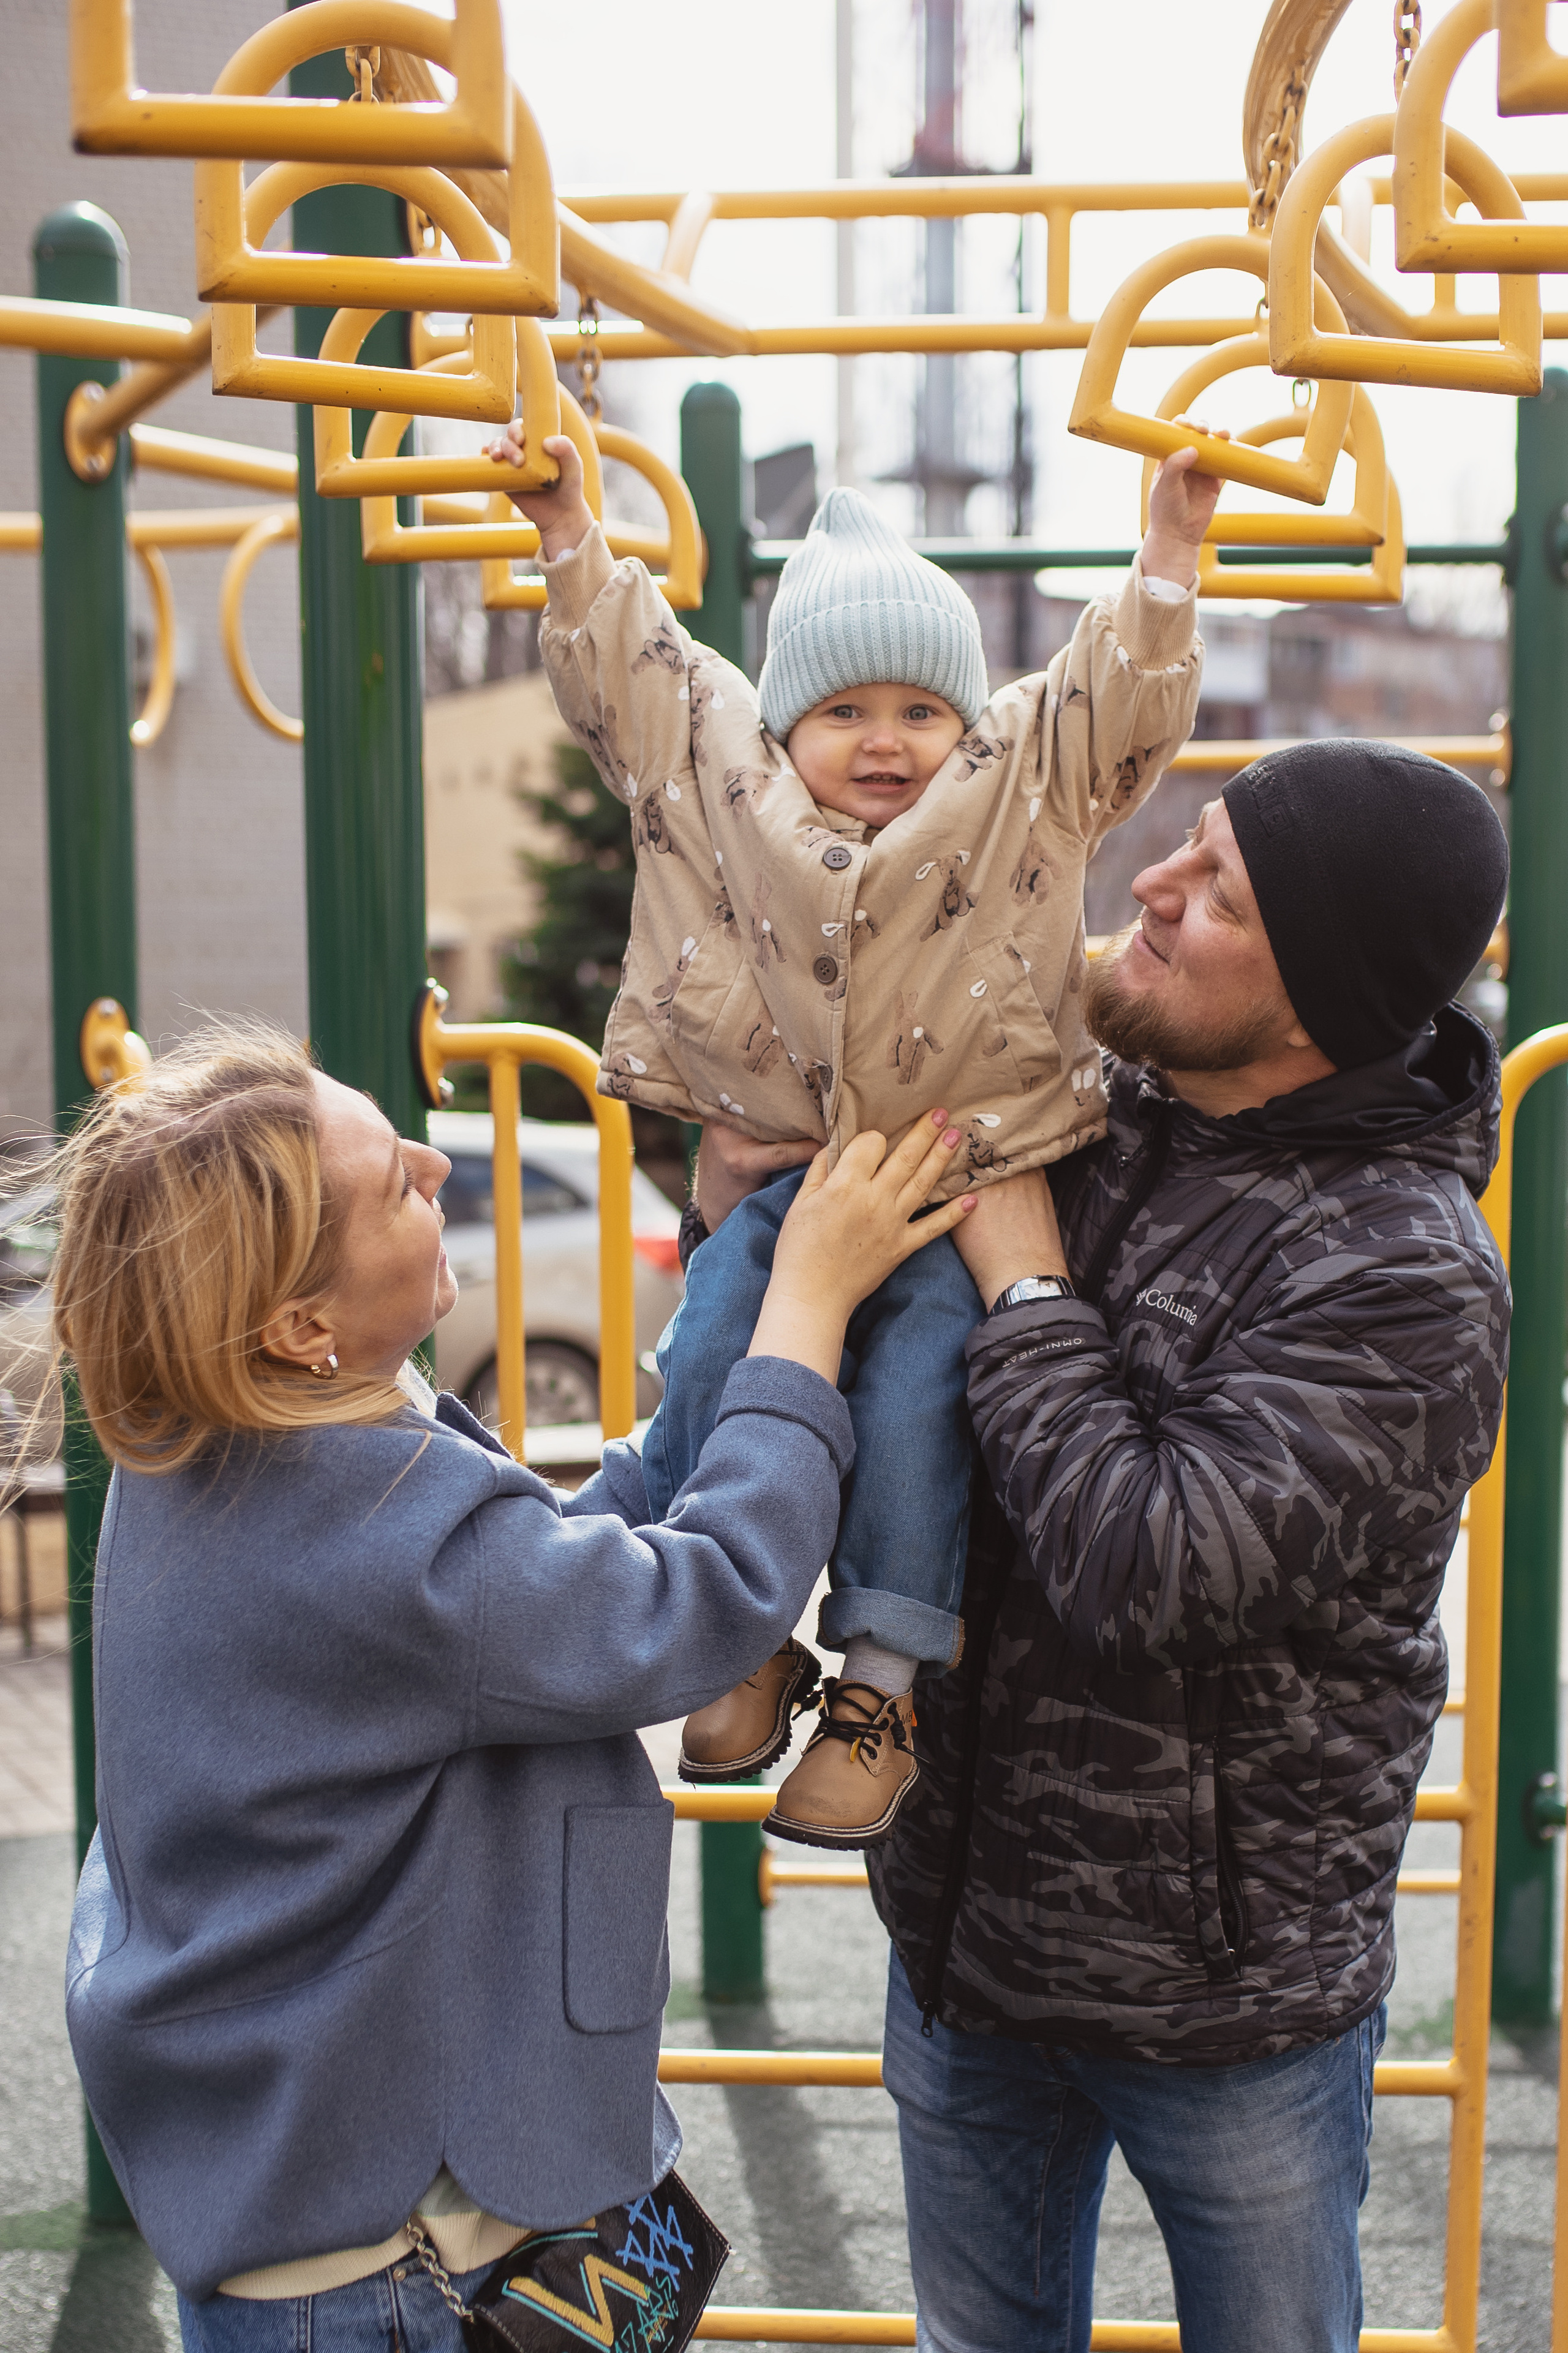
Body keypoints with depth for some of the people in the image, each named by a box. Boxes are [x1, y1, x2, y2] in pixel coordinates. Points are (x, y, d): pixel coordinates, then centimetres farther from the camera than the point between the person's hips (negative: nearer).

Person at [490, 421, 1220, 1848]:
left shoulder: (1028, 787, 4)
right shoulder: (726, 778, 6)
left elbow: (1127, 691, -1)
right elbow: (626, 671, 11)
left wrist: (1172, 546, -9)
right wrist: (570, 531, 8)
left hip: (965, 1190, -2)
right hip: (782, 1177, 2)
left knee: (910, 1402, -18)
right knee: (713, 1361, -16)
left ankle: (881, 1684, -6)